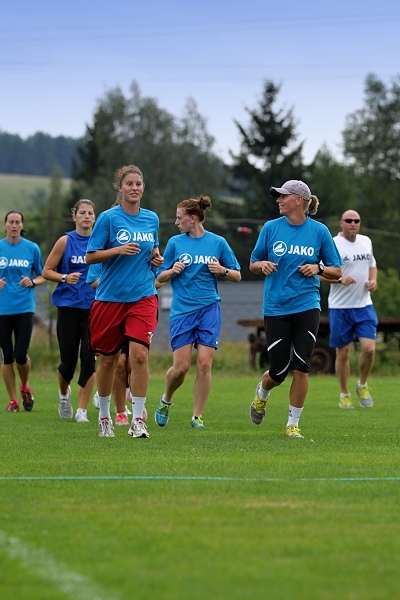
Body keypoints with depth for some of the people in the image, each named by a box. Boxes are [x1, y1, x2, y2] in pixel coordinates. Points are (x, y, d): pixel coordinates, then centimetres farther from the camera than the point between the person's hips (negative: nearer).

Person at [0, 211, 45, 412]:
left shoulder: (32, 248, 3)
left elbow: (42, 276, 10)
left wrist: (32, 282, -11)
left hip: (25, 307, -1)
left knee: (20, 355, -7)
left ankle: (25, 387, 23)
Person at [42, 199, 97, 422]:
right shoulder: (65, 241, 0)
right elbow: (47, 271, 1)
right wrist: (65, 277, -16)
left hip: (94, 307, 1)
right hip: (68, 306, -1)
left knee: (89, 358, -7)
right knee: (68, 360, 2)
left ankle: (82, 410, 1)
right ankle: (64, 392, 34)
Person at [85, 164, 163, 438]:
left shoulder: (152, 219, 7)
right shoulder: (108, 218, -5)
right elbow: (90, 256, -6)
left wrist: (156, 257, 4)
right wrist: (119, 250, -18)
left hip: (143, 297, 2)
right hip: (110, 297, -1)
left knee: (140, 354, -16)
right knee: (108, 360, 8)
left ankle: (138, 420, -12)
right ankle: (104, 416, 28)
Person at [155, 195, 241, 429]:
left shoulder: (218, 242, 4)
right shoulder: (175, 243, 6)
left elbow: (237, 276, 9)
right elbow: (160, 278, 9)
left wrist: (222, 270, -11)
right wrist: (172, 271, -11)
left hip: (209, 308, 0)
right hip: (182, 310, 0)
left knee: (205, 364, -9)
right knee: (181, 366, -7)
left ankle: (198, 416, 2)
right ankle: (166, 400, 22)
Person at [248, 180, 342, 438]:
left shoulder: (320, 231, 1)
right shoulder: (271, 228, 2)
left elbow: (337, 271, 6)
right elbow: (253, 263, 11)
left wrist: (318, 267, -13)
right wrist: (263, 264, -12)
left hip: (307, 307, 0)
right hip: (276, 308, 0)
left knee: (301, 367, -9)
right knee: (278, 372, 2)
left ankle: (293, 423, 5)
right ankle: (262, 394, 37)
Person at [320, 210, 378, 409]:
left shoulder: (366, 241, 9)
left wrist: (373, 280, 3)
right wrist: (340, 279, -24)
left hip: (364, 305, 4)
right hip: (340, 308, -4)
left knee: (369, 348, -9)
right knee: (343, 353, 3)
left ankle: (362, 385, 16)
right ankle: (344, 394, 19)